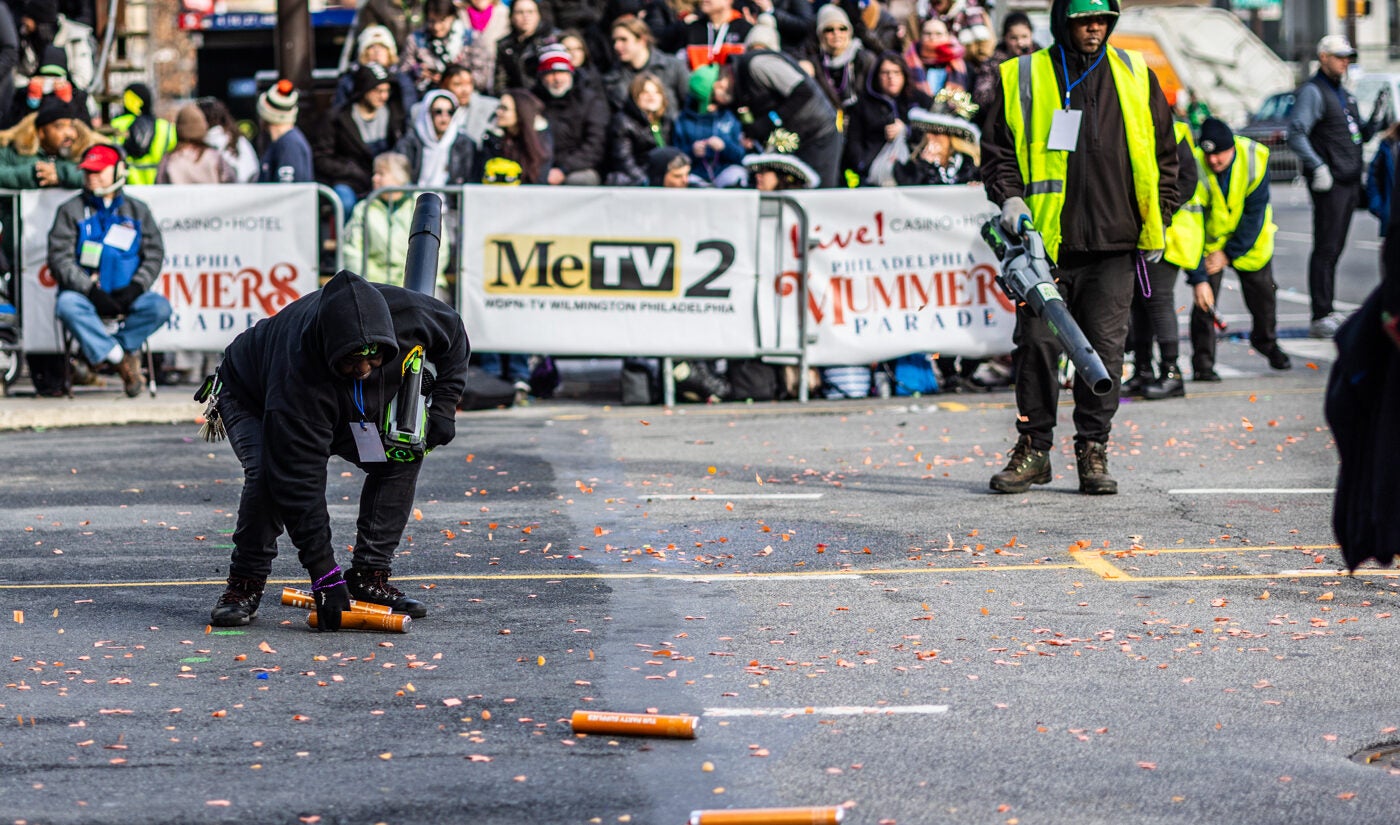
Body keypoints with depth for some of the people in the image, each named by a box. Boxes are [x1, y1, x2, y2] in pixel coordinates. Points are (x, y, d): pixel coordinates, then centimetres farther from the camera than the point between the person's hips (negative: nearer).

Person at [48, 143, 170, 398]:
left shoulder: (137, 210, 13)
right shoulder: (71, 211, 6)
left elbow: (154, 255, 8)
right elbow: (60, 258, -4)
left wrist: (135, 287, -12)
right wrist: (91, 290, -18)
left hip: (127, 294, 1)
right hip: (85, 294, -1)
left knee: (160, 307, -27)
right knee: (67, 305, -35)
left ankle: (104, 350, -20)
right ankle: (121, 358, -28)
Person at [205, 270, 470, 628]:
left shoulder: (407, 312, -34)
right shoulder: (298, 376, -46)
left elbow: (453, 332, -7)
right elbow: (300, 481, -43)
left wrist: (444, 407, -15)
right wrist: (323, 573, -44)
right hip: (252, 400, -6)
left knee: (403, 456, -13)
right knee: (270, 472, -33)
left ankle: (370, 577, -5)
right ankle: (245, 585, -17)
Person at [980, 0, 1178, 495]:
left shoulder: (1135, 78, 11)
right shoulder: (1021, 79, 6)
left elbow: (1162, 153, 16)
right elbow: (997, 149, 10)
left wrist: (1156, 222, 11)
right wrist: (1010, 196, -7)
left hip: (1111, 247, 1)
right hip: (1043, 240, -1)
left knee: (1104, 347, 1)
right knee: (1037, 343, -2)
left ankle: (1093, 451, 10)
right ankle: (1034, 449, 8)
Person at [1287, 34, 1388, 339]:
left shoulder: (1344, 94, 21)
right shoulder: (1312, 92, -7)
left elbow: (1359, 136, 25)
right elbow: (1296, 133, -19)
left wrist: (1376, 119, 6)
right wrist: (1317, 166, -27)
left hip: (1350, 182, 9)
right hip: (1329, 184, -9)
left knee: (1335, 248, 11)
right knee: (1326, 249, -10)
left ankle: (1328, 312, 17)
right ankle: (1320, 318, -12)